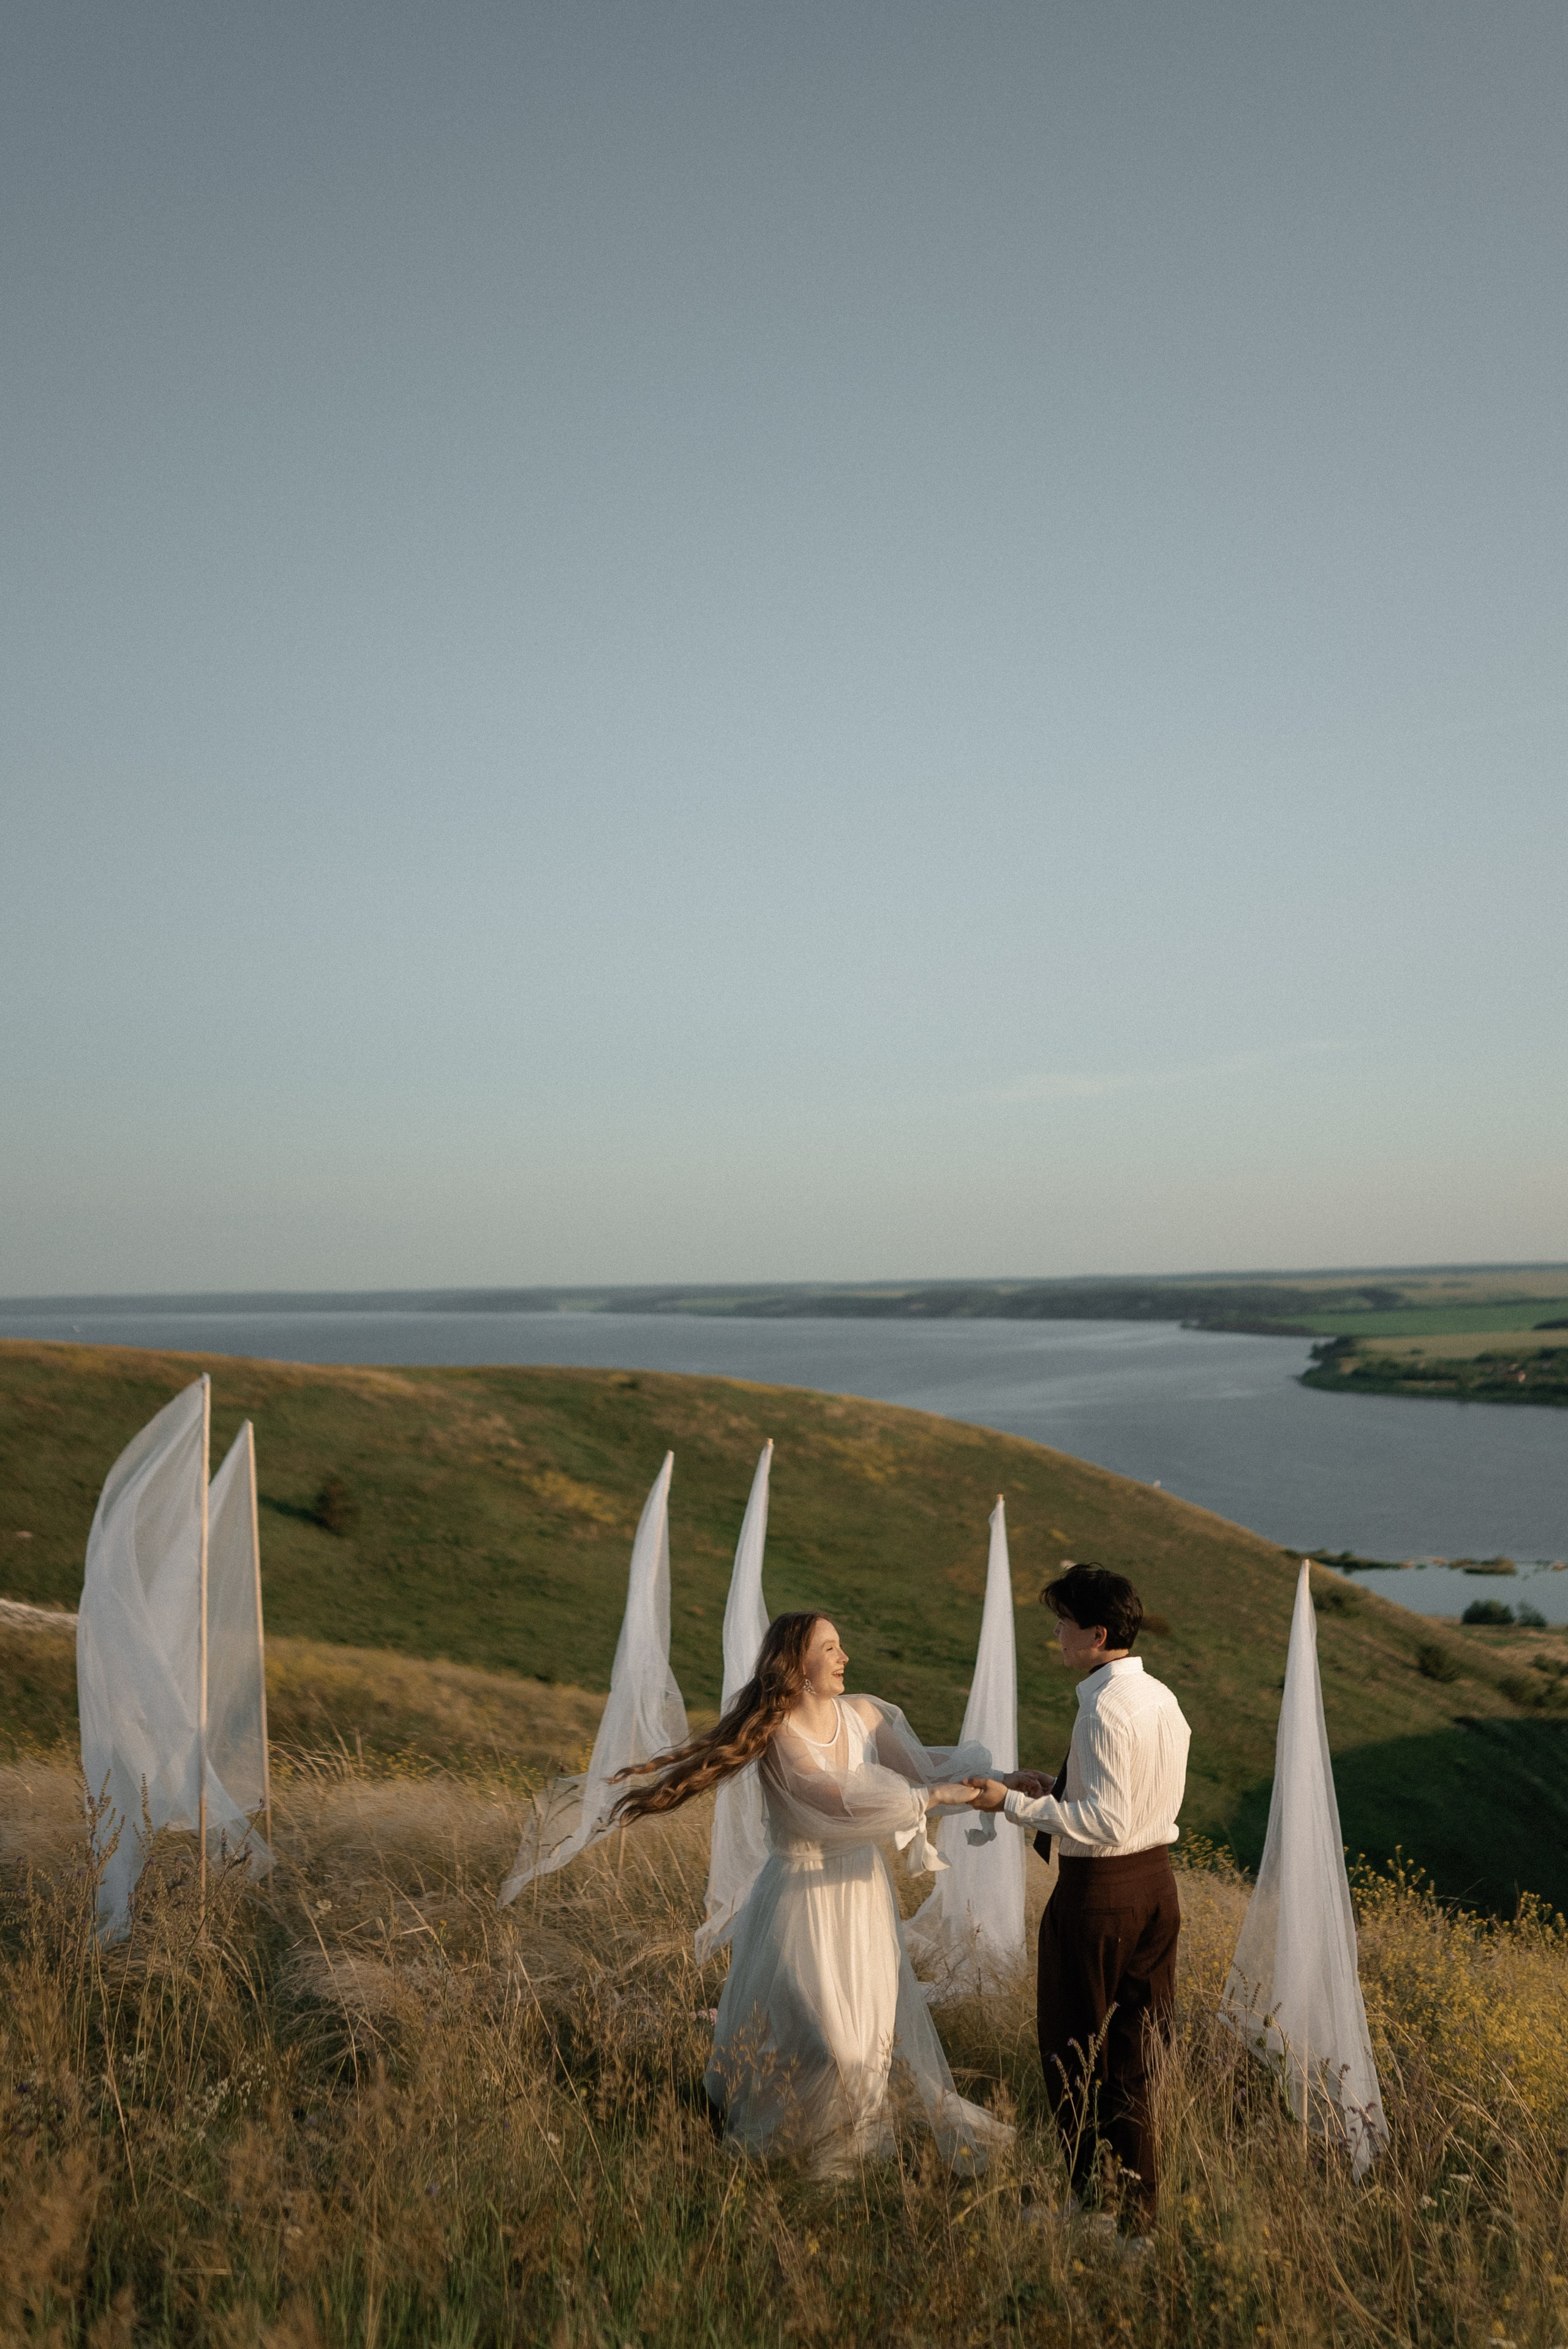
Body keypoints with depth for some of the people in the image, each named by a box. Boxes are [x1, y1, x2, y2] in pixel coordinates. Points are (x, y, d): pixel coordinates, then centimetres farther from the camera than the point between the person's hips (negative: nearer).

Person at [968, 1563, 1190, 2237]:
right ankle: (1139, 2206, 25)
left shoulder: (1105, 1709, -22)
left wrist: (1014, 1805, -20)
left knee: (1075, 2054, 8)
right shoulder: (1163, 1698, 5)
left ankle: (1089, 2199, 18)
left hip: (1099, 1889, -9)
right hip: (1156, 1880, 9)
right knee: (1135, 2051, 17)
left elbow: (1105, 1824, -26)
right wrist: (1054, 1789, 10)